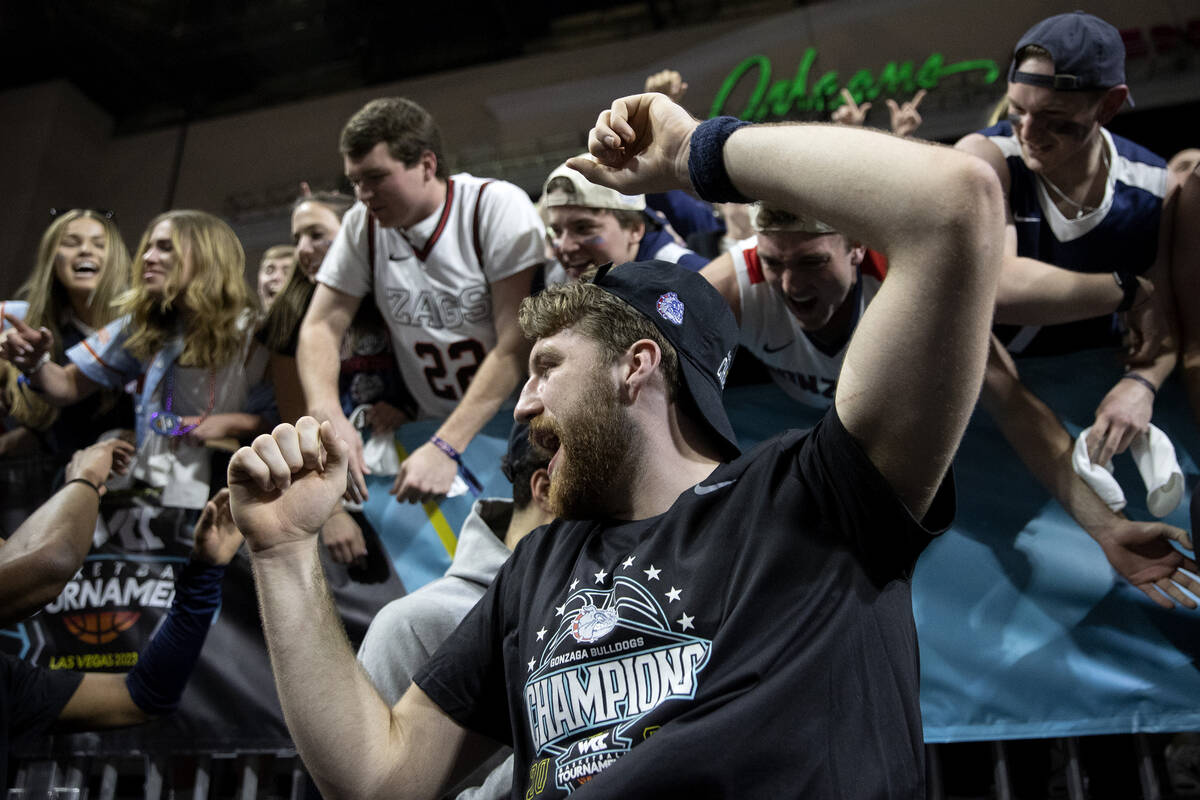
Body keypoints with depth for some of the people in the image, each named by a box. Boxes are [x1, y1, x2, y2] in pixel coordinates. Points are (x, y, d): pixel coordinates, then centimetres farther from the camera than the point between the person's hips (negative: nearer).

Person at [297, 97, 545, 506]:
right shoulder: (363, 224, 2)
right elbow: (320, 326, -1)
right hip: (434, 430, 4)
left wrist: (446, 448, -26)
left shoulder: (498, 207, -13)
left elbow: (516, 343, -19)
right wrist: (328, 416, -22)